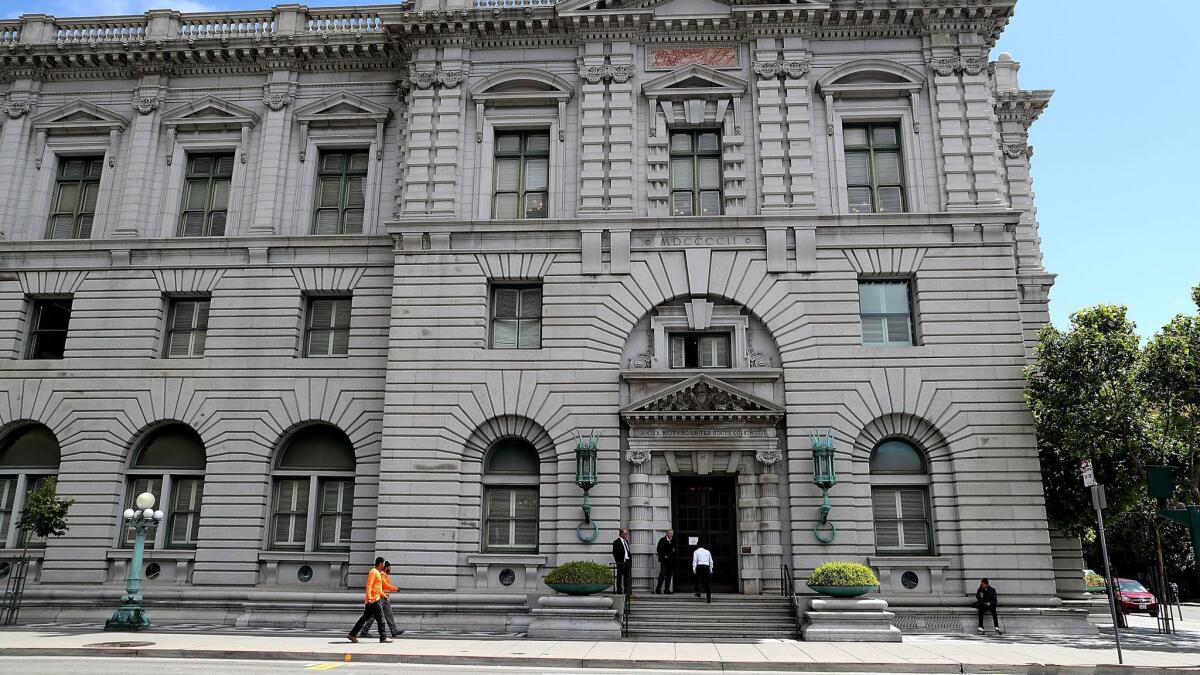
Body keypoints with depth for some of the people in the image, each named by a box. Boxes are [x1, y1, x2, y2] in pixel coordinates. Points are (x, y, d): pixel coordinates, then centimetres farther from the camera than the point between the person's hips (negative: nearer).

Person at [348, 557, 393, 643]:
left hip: (375, 599, 10)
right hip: (373, 600, -10)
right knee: (380, 618, -5)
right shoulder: (373, 572, -12)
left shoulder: (378, 573, 19)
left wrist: (383, 595, 30)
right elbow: (369, 585, -20)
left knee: (365, 618, 11)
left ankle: (352, 634, 14)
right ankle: (383, 637, 0)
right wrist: (369, 598, -27)